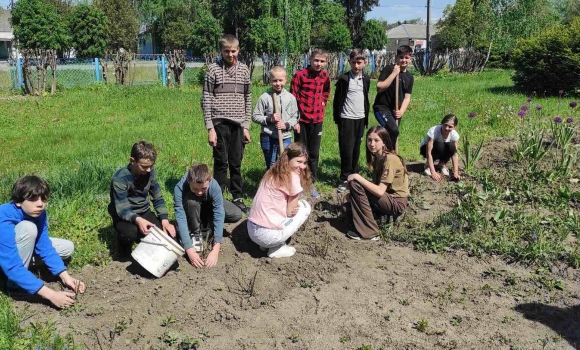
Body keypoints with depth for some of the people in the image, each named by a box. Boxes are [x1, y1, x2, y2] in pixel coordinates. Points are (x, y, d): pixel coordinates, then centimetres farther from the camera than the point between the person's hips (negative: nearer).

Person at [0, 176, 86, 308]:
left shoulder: (39, 213, -18)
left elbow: (45, 246, -15)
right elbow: (12, 267, -42)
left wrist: (65, 276, -28)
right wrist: (51, 295, -46)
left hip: (19, 248, 6)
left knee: (67, 248, -1)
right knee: (28, 228, -32)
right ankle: (15, 282, -18)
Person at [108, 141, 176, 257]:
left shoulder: (151, 172, -9)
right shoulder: (120, 178, -25)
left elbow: (158, 198, -1)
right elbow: (122, 209, -28)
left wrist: (165, 220, -14)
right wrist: (137, 220, -48)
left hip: (144, 212, 5)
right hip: (124, 216, -5)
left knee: (166, 233, -16)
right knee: (130, 233, -38)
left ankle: (142, 237, 16)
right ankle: (124, 241, 1)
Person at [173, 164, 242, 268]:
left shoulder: (214, 186, -36)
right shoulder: (180, 188, -38)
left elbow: (219, 215, -37)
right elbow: (181, 218, -40)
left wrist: (215, 250, -43)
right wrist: (189, 250, -46)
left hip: (209, 205, 1)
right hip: (191, 212, -1)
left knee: (236, 214, -22)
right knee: (192, 201, -37)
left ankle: (207, 223, 3)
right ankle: (195, 233, -11)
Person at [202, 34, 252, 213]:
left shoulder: (244, 69, 8)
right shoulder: (213, 69, -2)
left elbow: (248, 99, 11)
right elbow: (206, 100, -3)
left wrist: (246, 126, 6)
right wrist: (210, 128, -9)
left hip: (238, 124, 3)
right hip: (220, 123, -3)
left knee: (236, 163, 9)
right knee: (221, 163, 3)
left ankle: (237, 197, 21)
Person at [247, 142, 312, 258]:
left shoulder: (272, 173, 12)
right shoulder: (293, 177, -11)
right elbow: (290, 211, -5)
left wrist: (291, 208, -5)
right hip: (268, 235, -8)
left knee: (295, 206, 26)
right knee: (305, 206, 11)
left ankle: (267, 244, 16)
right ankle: (277, 249, 6)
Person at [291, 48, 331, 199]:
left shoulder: (325, 76, 2)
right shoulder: (300, 75, -12)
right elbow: (293, 98, -10)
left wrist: (322, 104, 8)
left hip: (317, 120, 4)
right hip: (301, 119, -4)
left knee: (314, 153, 11)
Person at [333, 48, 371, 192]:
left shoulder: (366, 79, 8)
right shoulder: (343, 79, -6)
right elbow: (337, 99, -3)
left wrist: (366, 117, 15)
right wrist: (336, 118, -4)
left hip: (360, 119, 4)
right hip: (346, 119, -4)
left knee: (356, 149, 10)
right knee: (346, 149, -6)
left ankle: (354, 174, 20)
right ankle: (345, 179, -1)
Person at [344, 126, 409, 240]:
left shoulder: (390, 159, -21)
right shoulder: (376, 157, 7)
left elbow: (380, 191, -26)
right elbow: (376, 184, 5)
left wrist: (357, 177, -22)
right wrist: (353, 194, -7)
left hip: (396, 204, -9)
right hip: (387, 198, 9)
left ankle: (368, 232, -16)